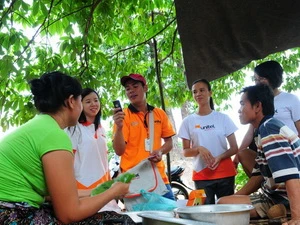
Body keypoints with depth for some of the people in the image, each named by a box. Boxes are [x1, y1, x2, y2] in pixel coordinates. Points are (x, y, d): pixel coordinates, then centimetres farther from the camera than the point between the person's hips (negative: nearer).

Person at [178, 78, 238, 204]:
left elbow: (234, 148, 4)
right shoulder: (188, 121, 5)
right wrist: (199, 149, -15)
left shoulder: (223, 118, 4)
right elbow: (185, 152, 6)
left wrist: (219, 157, -14)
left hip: (225, 173, 0)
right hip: (201, 176, 0)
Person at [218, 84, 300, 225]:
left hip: (285, 201, -9)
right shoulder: (263, 131, 13)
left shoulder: (269, 128, -17)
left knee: (223, 204, -19)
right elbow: (259, 175, 16)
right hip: (275, 195, 9)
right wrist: (233, 198, 13)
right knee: (224, 202, 4)